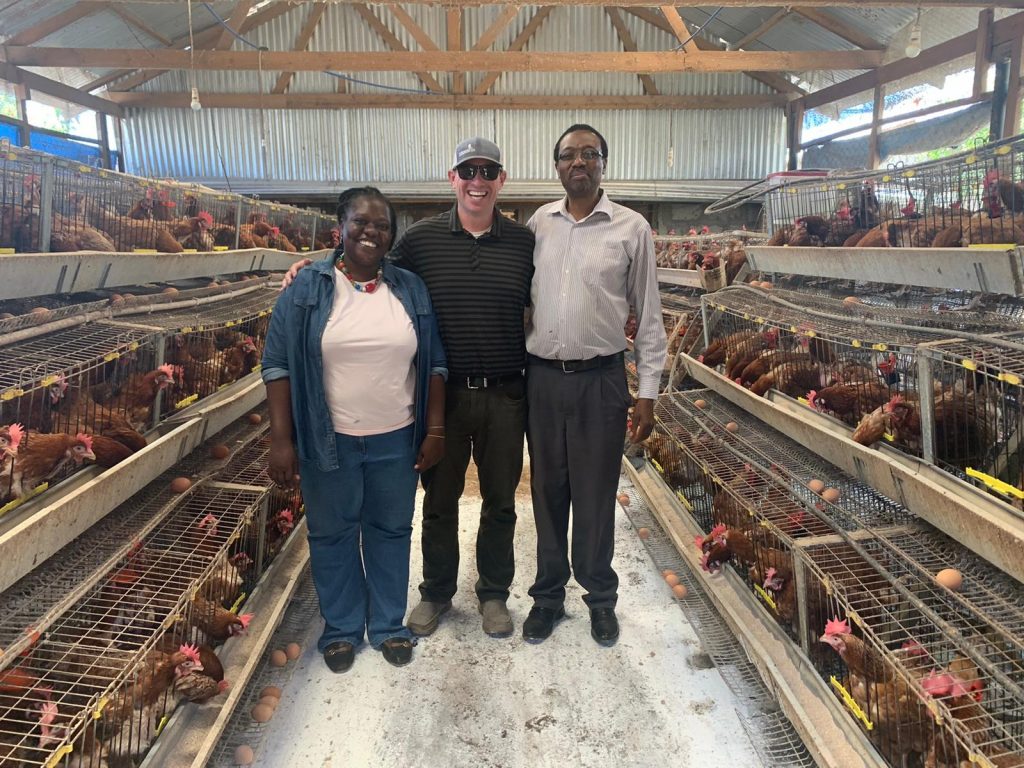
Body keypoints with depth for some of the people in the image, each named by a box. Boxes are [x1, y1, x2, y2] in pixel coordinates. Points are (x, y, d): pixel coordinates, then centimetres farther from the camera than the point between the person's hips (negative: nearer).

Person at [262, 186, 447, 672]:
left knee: (391, 531, 14)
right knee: (332, 534, 12)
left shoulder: (411, 291, 4)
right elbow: (278, 365, -5)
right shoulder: (307, 290, -3)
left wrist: (435, 430, 0)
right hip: (328, 441, -1)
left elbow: (434, 363, 6)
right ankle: (341, 628, 33)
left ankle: (389, 625, 33)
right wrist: (281, 441, -10)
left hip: (395, 440, 2)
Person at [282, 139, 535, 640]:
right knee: (439, 500, 14)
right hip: (444, 393, 0)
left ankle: (494, 593, 35)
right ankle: (436, 593, 36)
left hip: (505, 396, 1)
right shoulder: (421, 239, -2)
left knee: (500, 502, 14)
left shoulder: (523, 242, 0)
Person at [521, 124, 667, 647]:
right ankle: (548, 594, 29)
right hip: (542, 377, 2)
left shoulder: (631, 228, -1)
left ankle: (600, 596, 28)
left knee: (595, 495, 8)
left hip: (600, 379, -2)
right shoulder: (537, 224, 6)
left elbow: (648, 315, 1)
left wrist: (648, 392, -2)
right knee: (547, 491, 12)